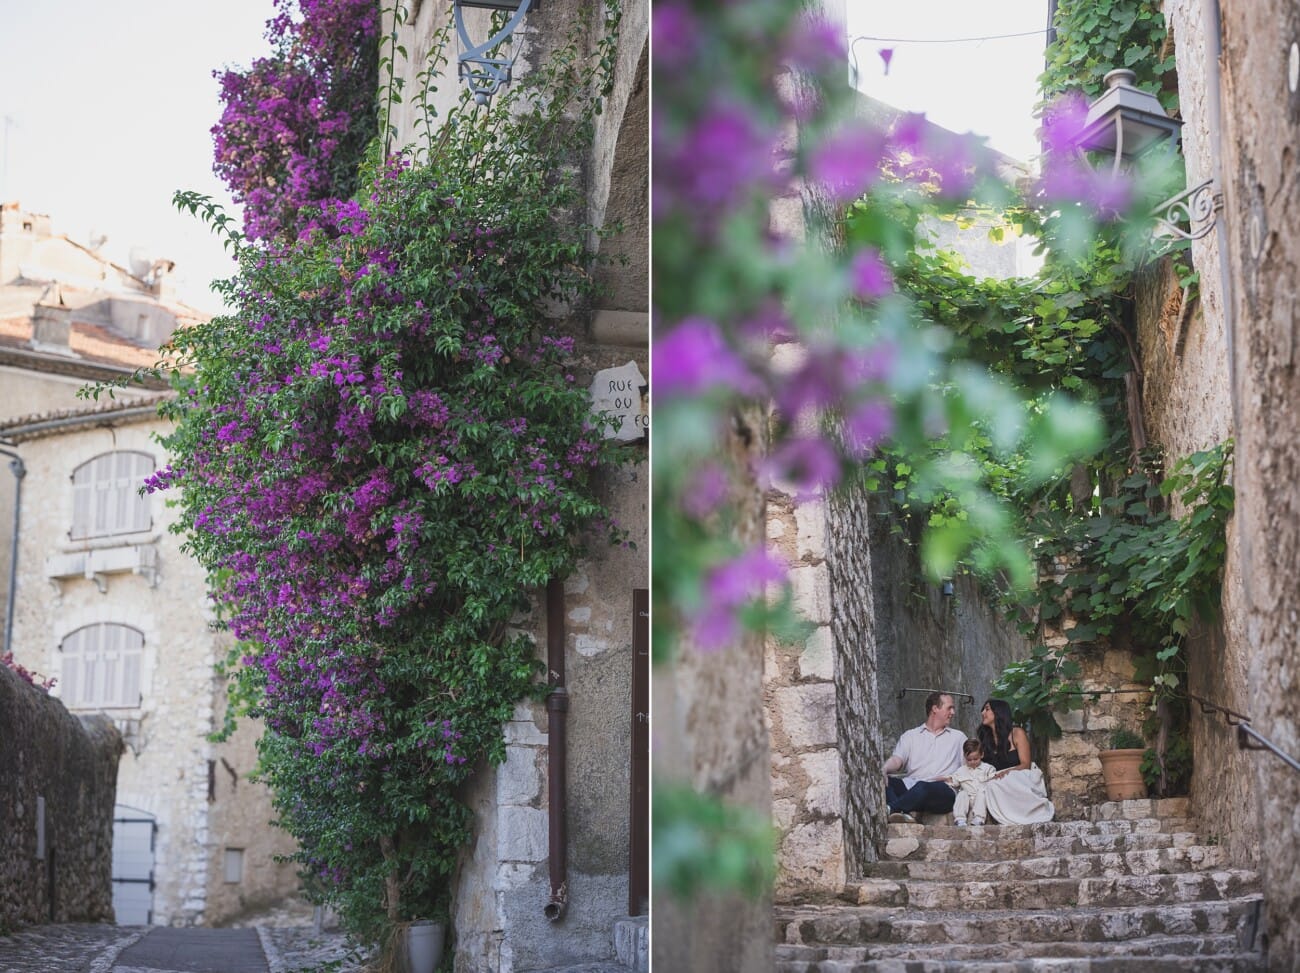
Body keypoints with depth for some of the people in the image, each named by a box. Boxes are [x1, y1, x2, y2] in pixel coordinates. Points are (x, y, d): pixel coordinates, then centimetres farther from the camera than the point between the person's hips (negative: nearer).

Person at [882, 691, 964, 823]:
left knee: (923, 787, -39)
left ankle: (890, 809, -51)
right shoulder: (911, 736, 24)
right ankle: (904, 814, -49)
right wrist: (884, 769, -16)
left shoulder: (958, 737, 27)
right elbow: (897, 760, 8)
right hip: (910, 786, 2)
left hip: (944, 791, -2)